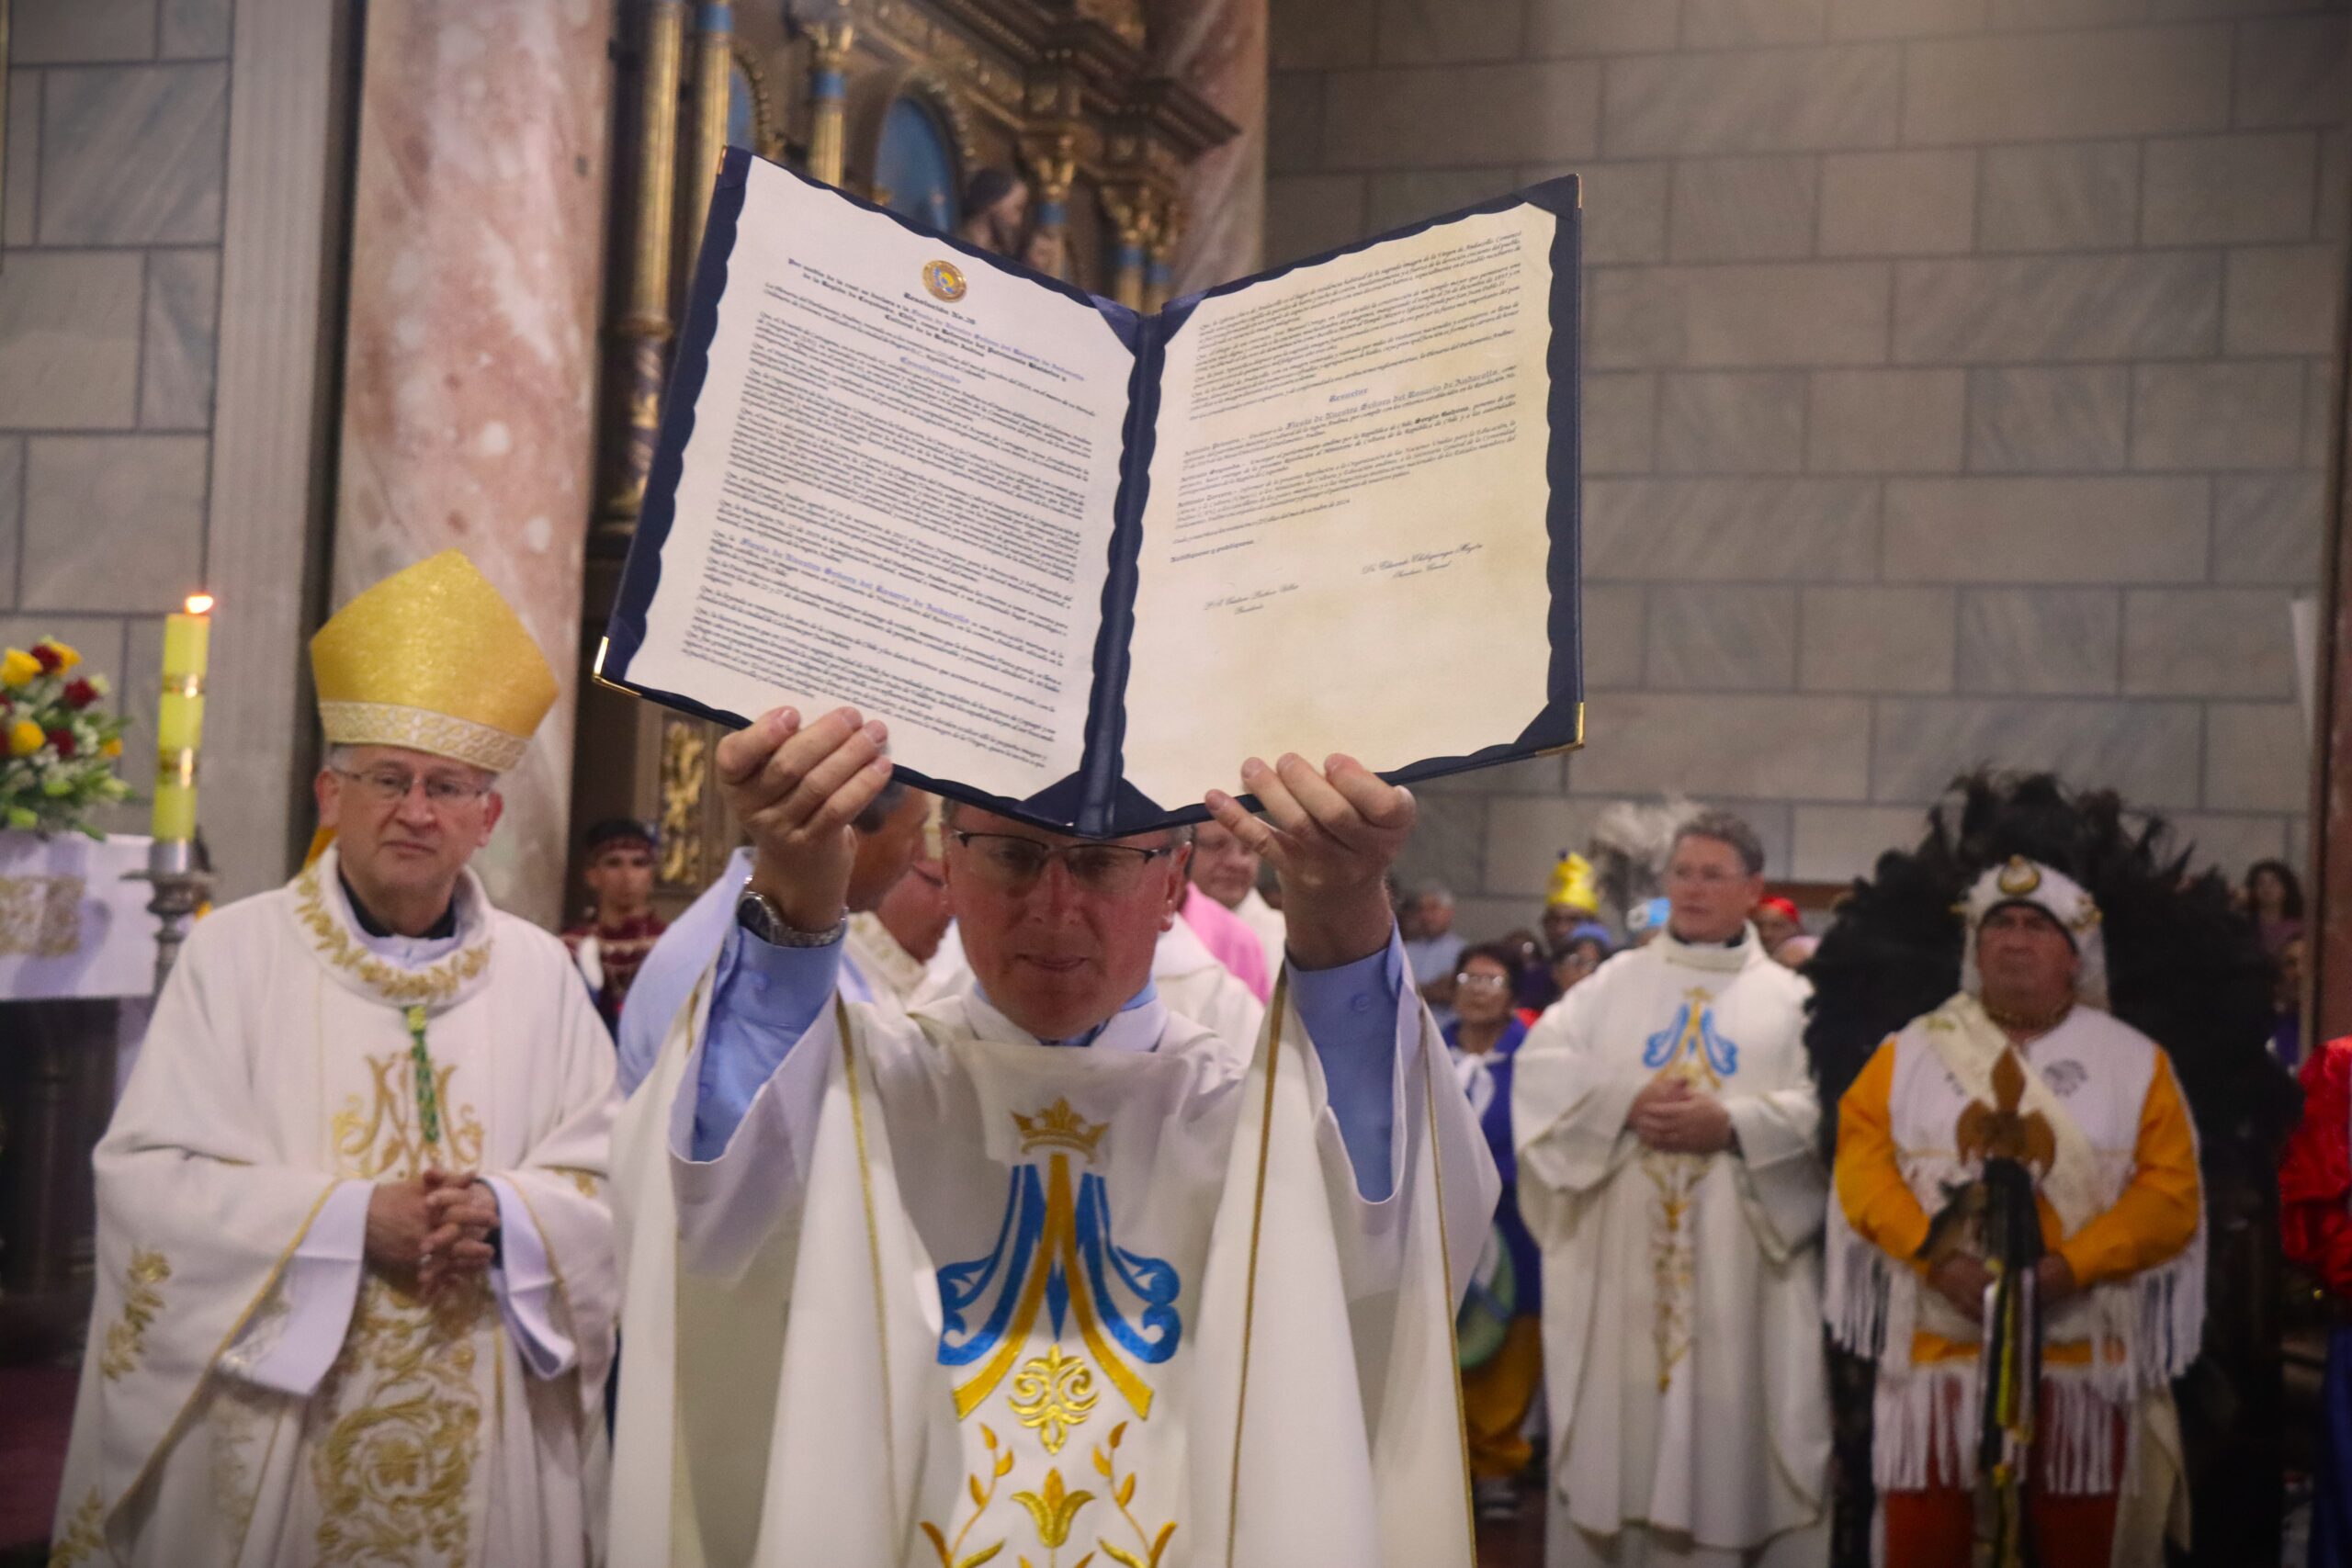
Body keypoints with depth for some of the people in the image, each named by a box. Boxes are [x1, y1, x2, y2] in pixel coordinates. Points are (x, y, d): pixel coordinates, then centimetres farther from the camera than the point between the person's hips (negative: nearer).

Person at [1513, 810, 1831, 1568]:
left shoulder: (1788, 996, 9)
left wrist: (1731, 1123, -17)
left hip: (1736, 1257, -1)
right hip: (1619, 1249, 1)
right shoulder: (1614, 981, 12)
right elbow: (1541, 1067, -1)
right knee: (1617, 1406, 3)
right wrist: (1627, 1102, -14)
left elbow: (1823, 1107, -4)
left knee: (1726, 1415, 1)